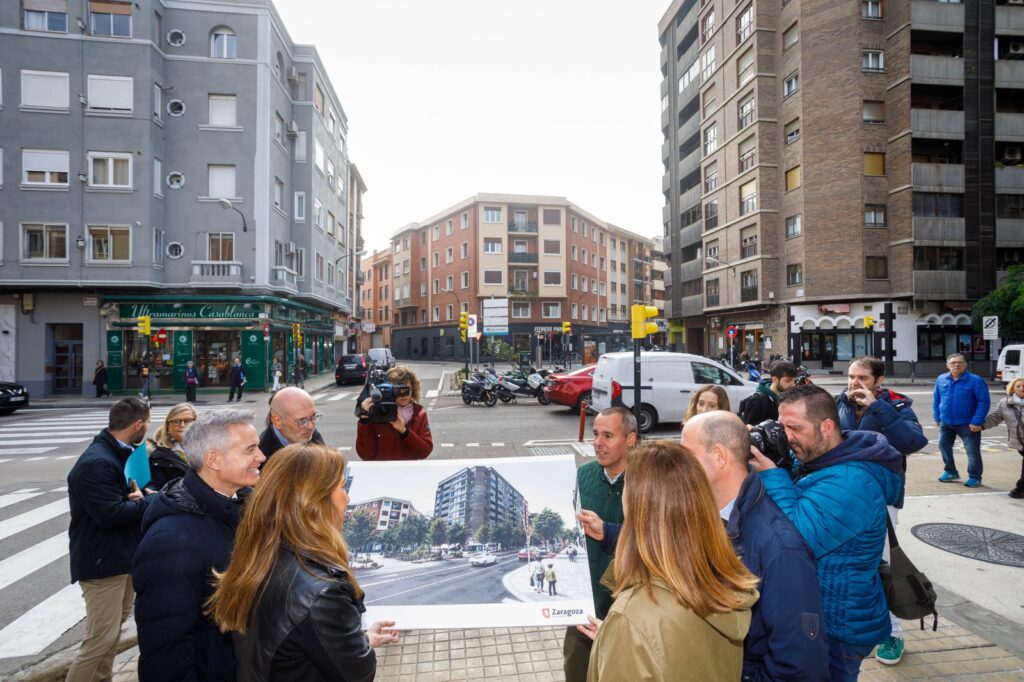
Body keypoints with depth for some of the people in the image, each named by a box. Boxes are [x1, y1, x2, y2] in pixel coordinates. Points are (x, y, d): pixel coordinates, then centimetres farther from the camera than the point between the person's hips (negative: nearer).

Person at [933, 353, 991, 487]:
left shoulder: (975, 380, -11)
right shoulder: (941, 379, 2)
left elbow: (984, 402, -13)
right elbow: (936, 400, 10)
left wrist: (977, 422, -18)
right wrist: (937, 417, 4)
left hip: (967, 424, -4)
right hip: (946, 423, 4)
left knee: (973, 451, 2)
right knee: (944, 446, 12)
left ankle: (974, 477, 17)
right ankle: (950, 472, 29)